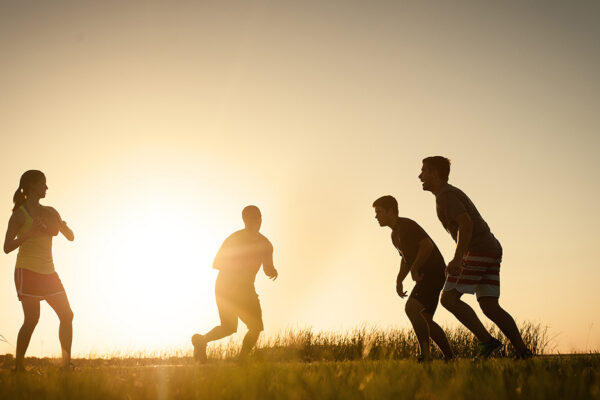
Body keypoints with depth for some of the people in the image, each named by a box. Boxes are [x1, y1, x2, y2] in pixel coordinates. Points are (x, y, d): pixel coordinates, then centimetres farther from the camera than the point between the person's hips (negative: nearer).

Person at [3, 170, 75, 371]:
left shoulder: (49, 212, 14)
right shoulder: (20, 214, -4)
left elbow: (71, 237, 16)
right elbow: (7, 247, -11)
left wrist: (60, 225, -5)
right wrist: (31, 231, -21)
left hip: (48, 272, 7)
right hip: (28, 271, -7)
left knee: (67, 315, -1)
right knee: (32, 319, -13)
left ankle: (66, 364, 4)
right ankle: (18, 366, -3)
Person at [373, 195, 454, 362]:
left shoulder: (407, 225, -12)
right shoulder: (395, 235, 19)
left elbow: (428, 246, -22)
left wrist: (415, 269, -17)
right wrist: (399, 281, 14)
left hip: (433, 272, -11)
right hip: (425, 276, 11)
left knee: (411, 308, -23)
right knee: (425, 320, 9)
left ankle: (425, 354, -27)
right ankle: (450, 356, 13)